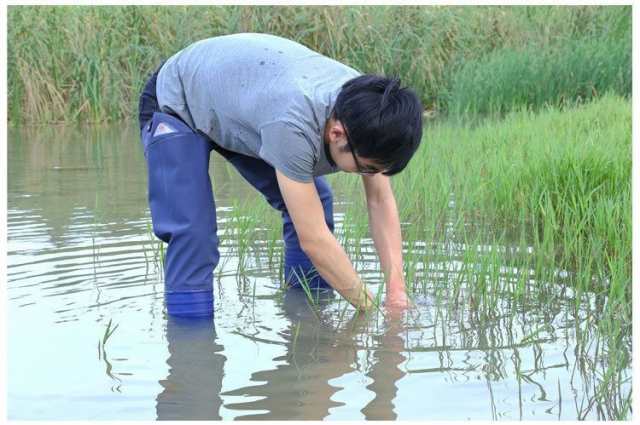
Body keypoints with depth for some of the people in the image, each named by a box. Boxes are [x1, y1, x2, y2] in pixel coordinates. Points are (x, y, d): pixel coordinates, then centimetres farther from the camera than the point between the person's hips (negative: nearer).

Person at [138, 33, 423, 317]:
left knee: (314, 203, -2)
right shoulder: (293, 124, -45)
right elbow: (313, 238, -39)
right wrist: (371, 308, -32)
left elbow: (381, 200, -15)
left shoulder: (364, 107, -23)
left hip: (240, 104, 7)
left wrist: (397, 292, -23)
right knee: (193, 234, -24)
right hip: (177, 106, -7)